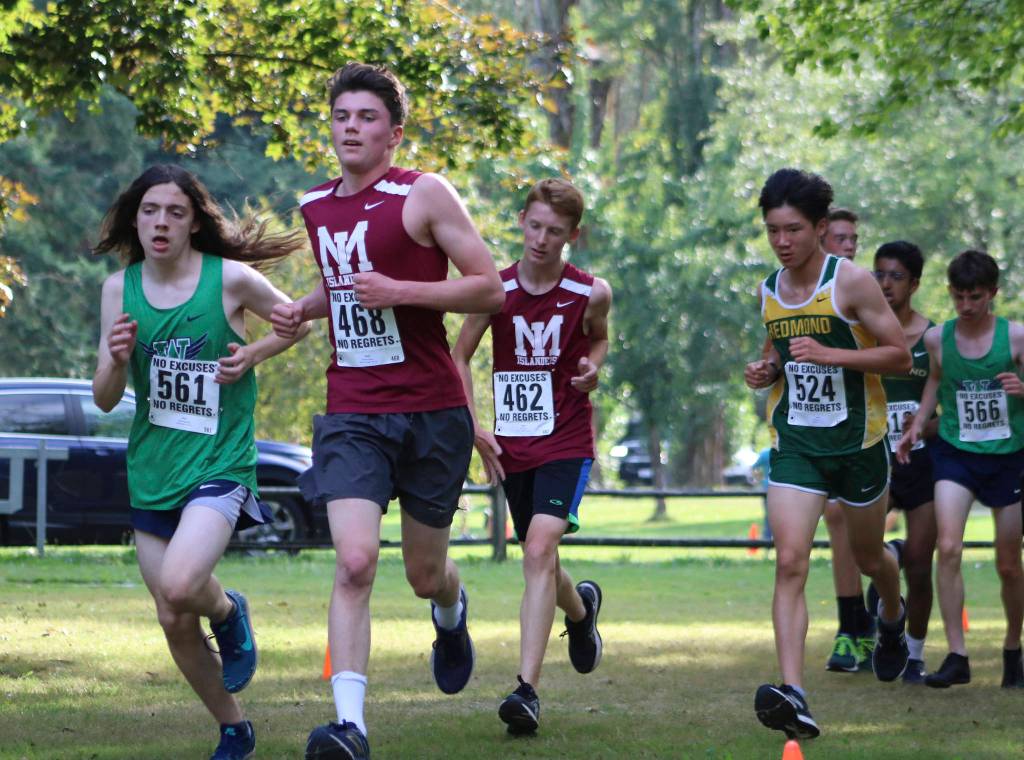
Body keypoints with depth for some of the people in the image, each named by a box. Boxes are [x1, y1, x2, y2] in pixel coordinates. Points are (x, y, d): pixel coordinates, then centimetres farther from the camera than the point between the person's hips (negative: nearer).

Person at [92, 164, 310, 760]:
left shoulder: (230, 278, -10)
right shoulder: (120, 289, 0)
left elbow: (295, 321, 9)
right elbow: (105, 400, 3)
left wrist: (252, 355, -9)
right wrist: (115, 359, -18)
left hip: (220, 463, -4)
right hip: (152, 472, 5)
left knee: (180, 586, -28)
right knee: (175, 622, 8)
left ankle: (228, 610, 8)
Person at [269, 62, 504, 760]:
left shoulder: (425, 195, -7)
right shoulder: (316, 205, 11)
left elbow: (490, 289, -8)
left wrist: (399, 291, -19)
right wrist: (303, 310, 9)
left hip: (431, 412, -3)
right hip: (351, 413, 3)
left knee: (425, 574, 12)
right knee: (355, 563, -18)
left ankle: (452, 614, 50)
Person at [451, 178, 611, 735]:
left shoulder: (591, 293, -6)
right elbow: (459, 358, 7)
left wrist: (592, 366, -6)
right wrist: (474, 428, -1)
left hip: (566, 442, -3)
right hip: (512, 445, 3)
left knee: (540, 548, -21)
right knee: (537, 560, 14)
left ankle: (527, 688, -24)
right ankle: (582, 609, 51)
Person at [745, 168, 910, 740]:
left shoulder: (852, 283, -11)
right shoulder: (770, 292, 6)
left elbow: (900, 357, -12)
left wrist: (830, 355, -23)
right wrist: (767, 371, 0)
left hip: (858, 441, -3)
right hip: (794, 442, 3)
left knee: (869, 557, 17)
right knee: (790, 563, -16)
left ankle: (893, 617, 55)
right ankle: (793, 696, -25)